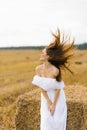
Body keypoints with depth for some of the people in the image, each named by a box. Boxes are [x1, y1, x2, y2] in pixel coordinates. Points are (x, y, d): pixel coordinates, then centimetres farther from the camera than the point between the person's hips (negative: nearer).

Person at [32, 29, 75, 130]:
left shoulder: (56, 71, -27)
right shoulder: (38, 69, -15)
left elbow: (58, 89, -17)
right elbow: (41, 87, -8)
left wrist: (54, 105, -13)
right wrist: (48, 102, -9)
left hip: (57, 98, -3)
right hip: (46, 97, 3)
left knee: (57, 121, 4)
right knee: (46, 120, 5)